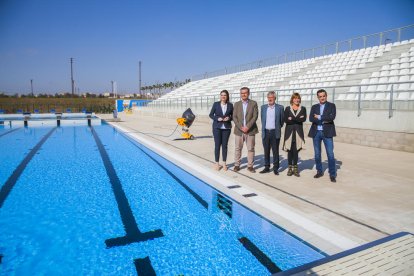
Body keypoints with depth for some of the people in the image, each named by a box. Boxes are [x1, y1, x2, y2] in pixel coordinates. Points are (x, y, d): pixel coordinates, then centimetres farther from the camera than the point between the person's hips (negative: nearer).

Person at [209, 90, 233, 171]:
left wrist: (229, 118, -11)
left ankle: (224, 163, 16)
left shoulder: (230, 105, 4)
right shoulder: (216, 104, 1)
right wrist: (217, 118, -14)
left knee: (225, 145, 6)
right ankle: (217, 163, 12)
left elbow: (232, 115, 10)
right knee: (217, 145, 1)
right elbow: (211, 115, 3)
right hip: (217, 127, -1)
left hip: (226, 127, 1)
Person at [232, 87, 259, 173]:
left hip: (250, 130, -1)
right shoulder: (237, 104, 8)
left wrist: (247, 127, -15)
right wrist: (240, 127, -11)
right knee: (238, 148, 5)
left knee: (251, 149, 3)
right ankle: (237, 165, 15)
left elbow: (255, 116, -5)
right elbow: (234, 117, 2)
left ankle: (250, 166, 12)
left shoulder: (253, 103, 3)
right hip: (239, 130, 1)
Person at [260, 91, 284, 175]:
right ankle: (267, 167, 17)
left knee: (275, 151, 3)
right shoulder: (263, 107, 8)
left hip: (275, 132, -2)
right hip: (265, 132, 3)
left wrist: (278, 128, 10)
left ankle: (275, 168, 12)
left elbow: (282, 120, 6)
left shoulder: (280, 107, 0)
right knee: (266, 151, 8)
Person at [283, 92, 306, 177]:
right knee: (290, 150, 1)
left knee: (296, 150, -1)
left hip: (298, 132, 0)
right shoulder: (287, 108, 7)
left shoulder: (303, 109, 9)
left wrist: (292, 119, -11)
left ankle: (295, 168, 9)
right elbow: (286, 120, -6)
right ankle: (290, 168, 11)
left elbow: (303, 119, -7)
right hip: (289, 132, 0)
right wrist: (298, 119, -9)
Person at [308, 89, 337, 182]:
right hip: (316, 132, 3)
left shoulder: (331, 105, 4)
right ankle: (319, 171, 23)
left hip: (327, 132, -3)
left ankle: (332, 174, 4)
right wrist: (324, 121, -13)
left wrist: (319, 117, -10)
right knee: (317, 154, 9)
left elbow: (332, 117, -13)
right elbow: (311, 118, -4)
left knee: (330, 154, -3)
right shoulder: (314, 107, 11)